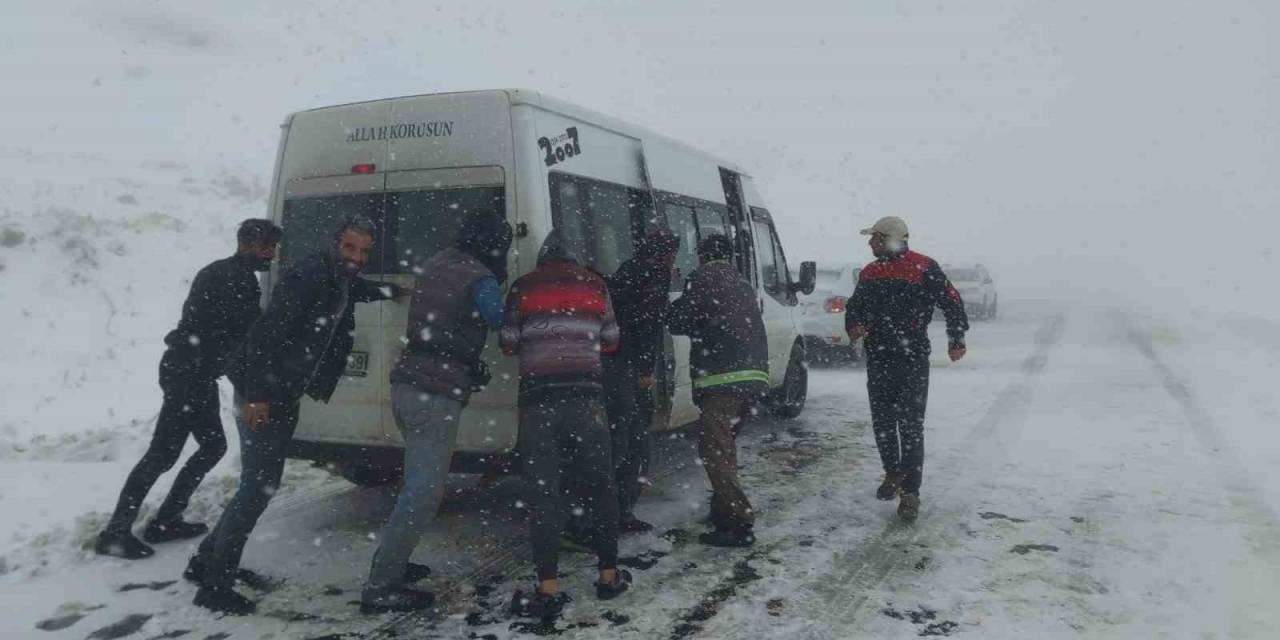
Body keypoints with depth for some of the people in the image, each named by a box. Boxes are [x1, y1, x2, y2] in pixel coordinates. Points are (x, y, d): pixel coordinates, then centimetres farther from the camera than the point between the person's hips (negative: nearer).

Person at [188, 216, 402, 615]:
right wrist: (257, 395, -27)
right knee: (259, 486, -8)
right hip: (261, 393, -10)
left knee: (261, 483, 16)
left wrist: (390, 292, 34)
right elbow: (265, 333, -25)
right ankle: (214, 586, 2)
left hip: (284, 396, 10)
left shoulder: (341, 284, 10)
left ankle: (208, 562, 30)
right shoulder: (309, 276, -19)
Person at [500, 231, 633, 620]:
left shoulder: (523, 288, 9)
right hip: (585, 396, 1)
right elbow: (610, 342, 14)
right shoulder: (594, 284, 13)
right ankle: (608, 576, 19)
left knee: (542, 493, 0)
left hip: (538, 398, -1)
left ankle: (549, 590, -3)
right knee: (600, 486, 12)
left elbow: (508, 344, 8)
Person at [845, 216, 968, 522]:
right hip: (877, 359, 6)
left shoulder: (924, 267, -6)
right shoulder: (870, 273, 13)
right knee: (882, 423, 14)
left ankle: (911, 493, 0)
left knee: (911, 426, -4)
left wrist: (956, 339, -10)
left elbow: (951, 301, -4)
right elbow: (854, 305, 19)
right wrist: (853, 325, -3)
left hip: (913, 361, -6)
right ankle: (892, 474, 33)